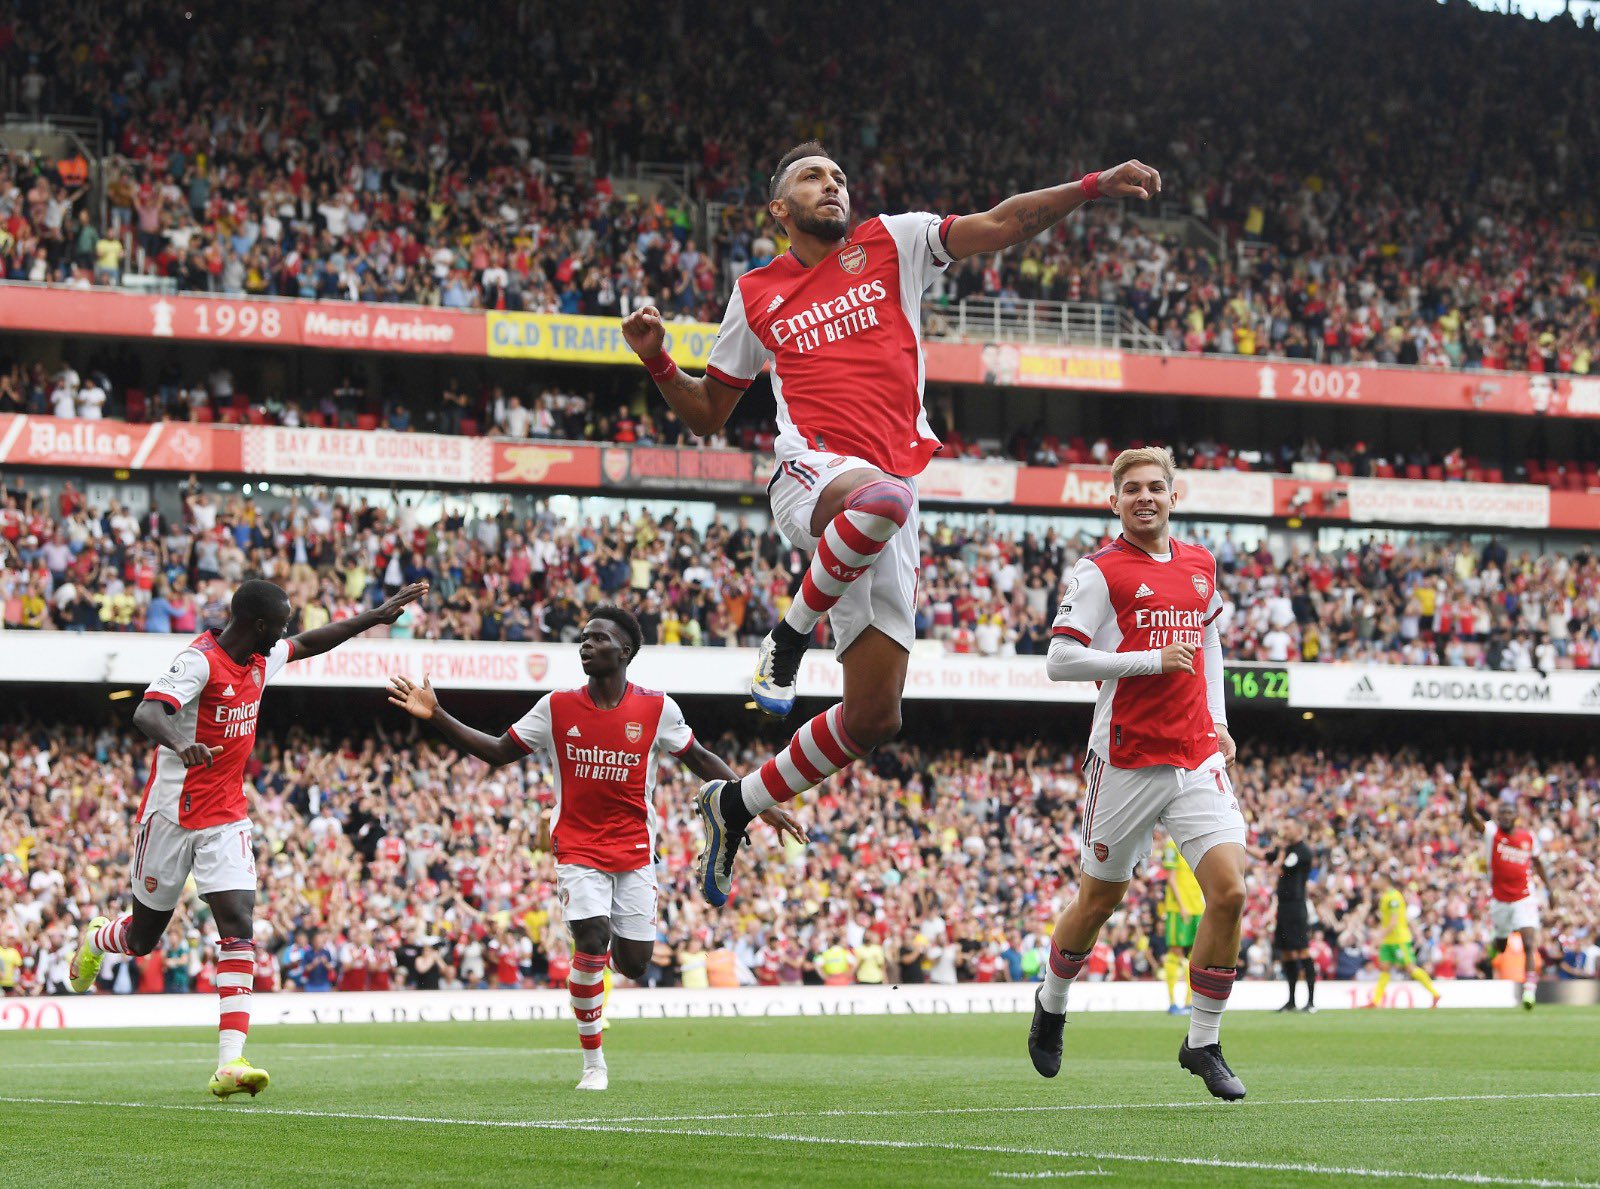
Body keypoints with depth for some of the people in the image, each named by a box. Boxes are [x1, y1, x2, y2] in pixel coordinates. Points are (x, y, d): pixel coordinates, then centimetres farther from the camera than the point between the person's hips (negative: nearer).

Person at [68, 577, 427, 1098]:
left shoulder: (260, 660, 6)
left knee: (239, 926, -14)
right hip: (172, 815, -6)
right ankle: (95, 939, 50)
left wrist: (377, 616, 27)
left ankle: (230, 1063, -21)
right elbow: (147, 712, -34)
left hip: (226, 820, 6)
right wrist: (182, 746, -55)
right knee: (144, 937, 11)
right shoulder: (199, 662, -19)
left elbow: (308, 644, 26)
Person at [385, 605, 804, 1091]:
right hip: (577, 847, -1)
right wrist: (436, 717, -6)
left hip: (634, 849, 1)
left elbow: (701, 761, 8)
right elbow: (498, 752, 5)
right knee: (592, 938, -21)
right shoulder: (556, 708, -2)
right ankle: (593, 1063, -7)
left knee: (634, 963, -2)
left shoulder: (656, 709, -3)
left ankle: (610, 951, 39)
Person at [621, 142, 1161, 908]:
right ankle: (792, 632, -18)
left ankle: (735, 805, 17)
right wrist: (657, 360, 7)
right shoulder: (756, 295, 17)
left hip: (887, 506, 2)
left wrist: (1092, 188, -10)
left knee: (874, 718, -1)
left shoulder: (892, 244, 15)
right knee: (884, 495, -42)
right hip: (811, 471, -2)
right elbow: (708, 414, 25)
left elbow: (1002, 225, 4)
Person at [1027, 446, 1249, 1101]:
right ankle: (1051, 1004, 39)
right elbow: (1060, 661, -12)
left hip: (1196, 758, 4)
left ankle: (1203, 1044, 1)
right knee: (1099, 900, 10)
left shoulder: (1200, 564, 11)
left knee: (1229, 891, -11)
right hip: (1125, 761, -4)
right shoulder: (1100, 571, -7)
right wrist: (1152, 660, -16)